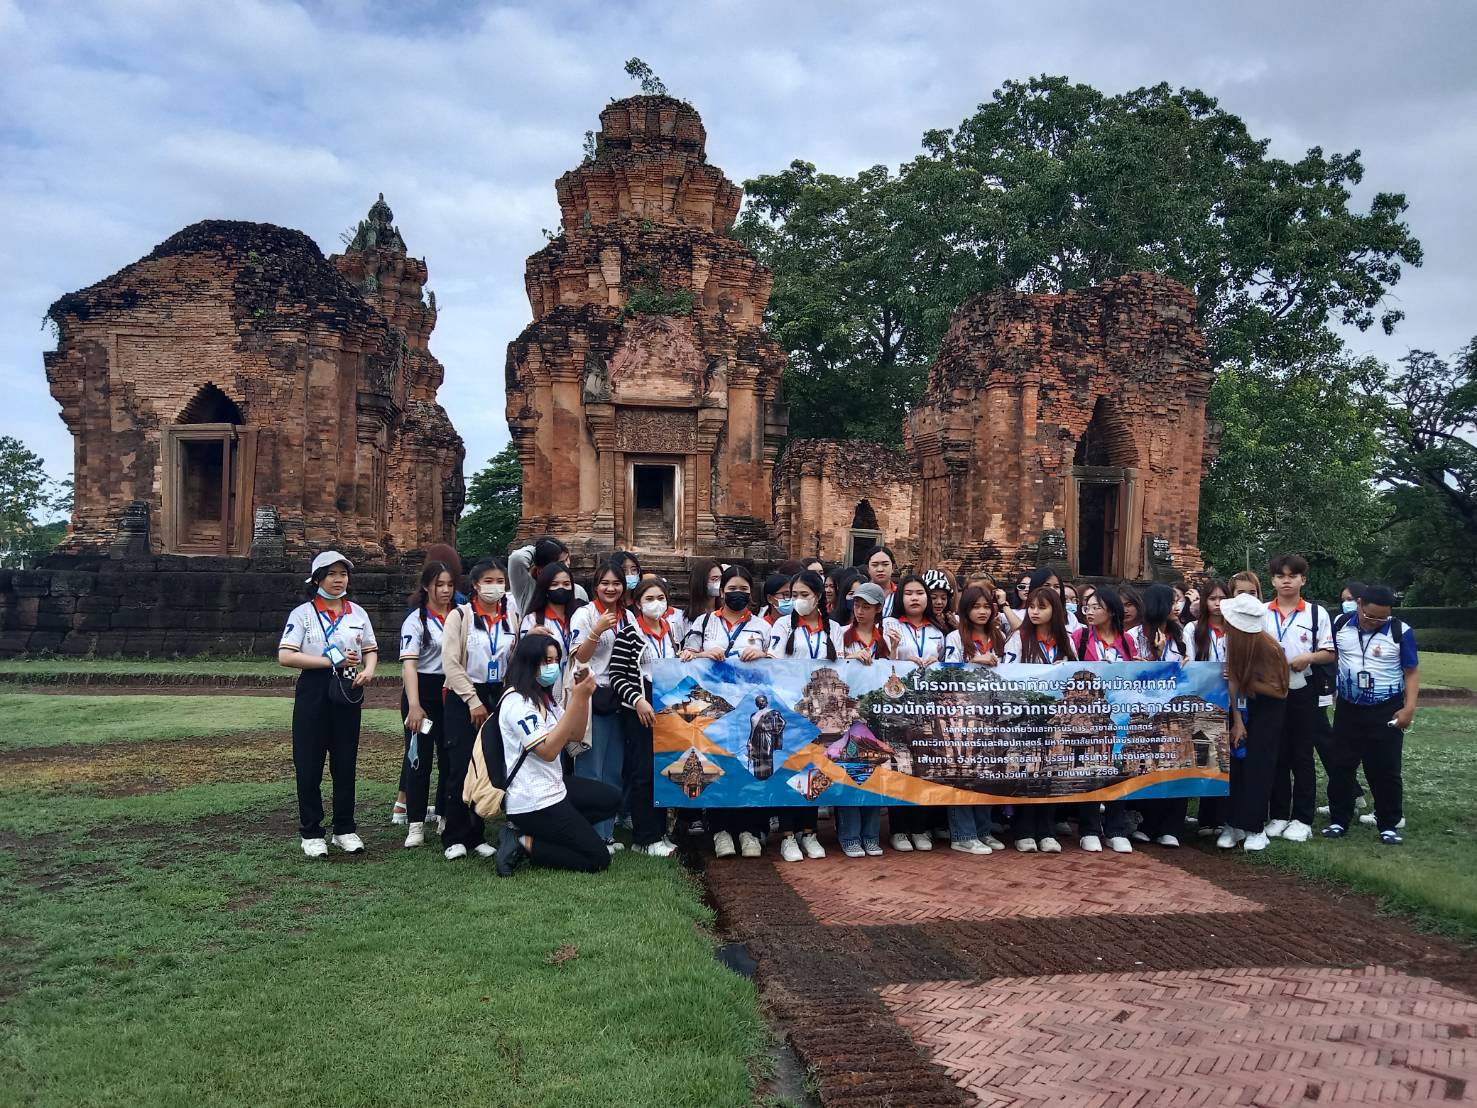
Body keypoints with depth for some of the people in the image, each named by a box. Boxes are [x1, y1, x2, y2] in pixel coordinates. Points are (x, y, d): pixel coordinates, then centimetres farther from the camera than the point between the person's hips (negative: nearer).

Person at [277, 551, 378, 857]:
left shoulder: (358, 613, 9)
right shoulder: (302, 613, -3)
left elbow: (370, 649, 16)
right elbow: (285, 656, -12)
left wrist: (368, 670, -7)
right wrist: (332, 661, -17)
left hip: (348, 692, 3)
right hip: (313, 691, -3)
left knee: (346, 763, 9)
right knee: (309, 764, 2)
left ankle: (344, 829, 20)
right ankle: (311, 833, 13)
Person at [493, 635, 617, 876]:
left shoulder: (545, 697, 10)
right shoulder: (516, 701, -19)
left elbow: (576, 735, 9)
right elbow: (548, 751, -27)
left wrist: (582, 695, -5)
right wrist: (577, 699, -28)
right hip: (534, 803, -9)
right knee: (598, 859, -7)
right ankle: (524, 843, -4)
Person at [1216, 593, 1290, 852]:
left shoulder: (1268, 648, -27)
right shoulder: (1233, 640, -15)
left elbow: (1279, 690, -16)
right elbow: (1233, 680, -11)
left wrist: (1246, 682, -21)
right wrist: (1237, 721, -11)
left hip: (1268, 708, -4)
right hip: (1243, 705, 4)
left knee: (1257, 765, -4)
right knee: (1235, 761, 0)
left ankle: (1255, 828, 6)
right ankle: (1234, 824, 9)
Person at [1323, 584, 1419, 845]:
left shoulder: (1400, 631, -11)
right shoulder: (1340, 624, -3)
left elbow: (1412, 671, -4)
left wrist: (1409, 708, -12)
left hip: (1386, 711, -2)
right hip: (1348, 709, 3)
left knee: (1385, 770, 3)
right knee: (1341, 767, 7)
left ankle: (1389, 825, 15)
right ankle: (1338, 821, 17)